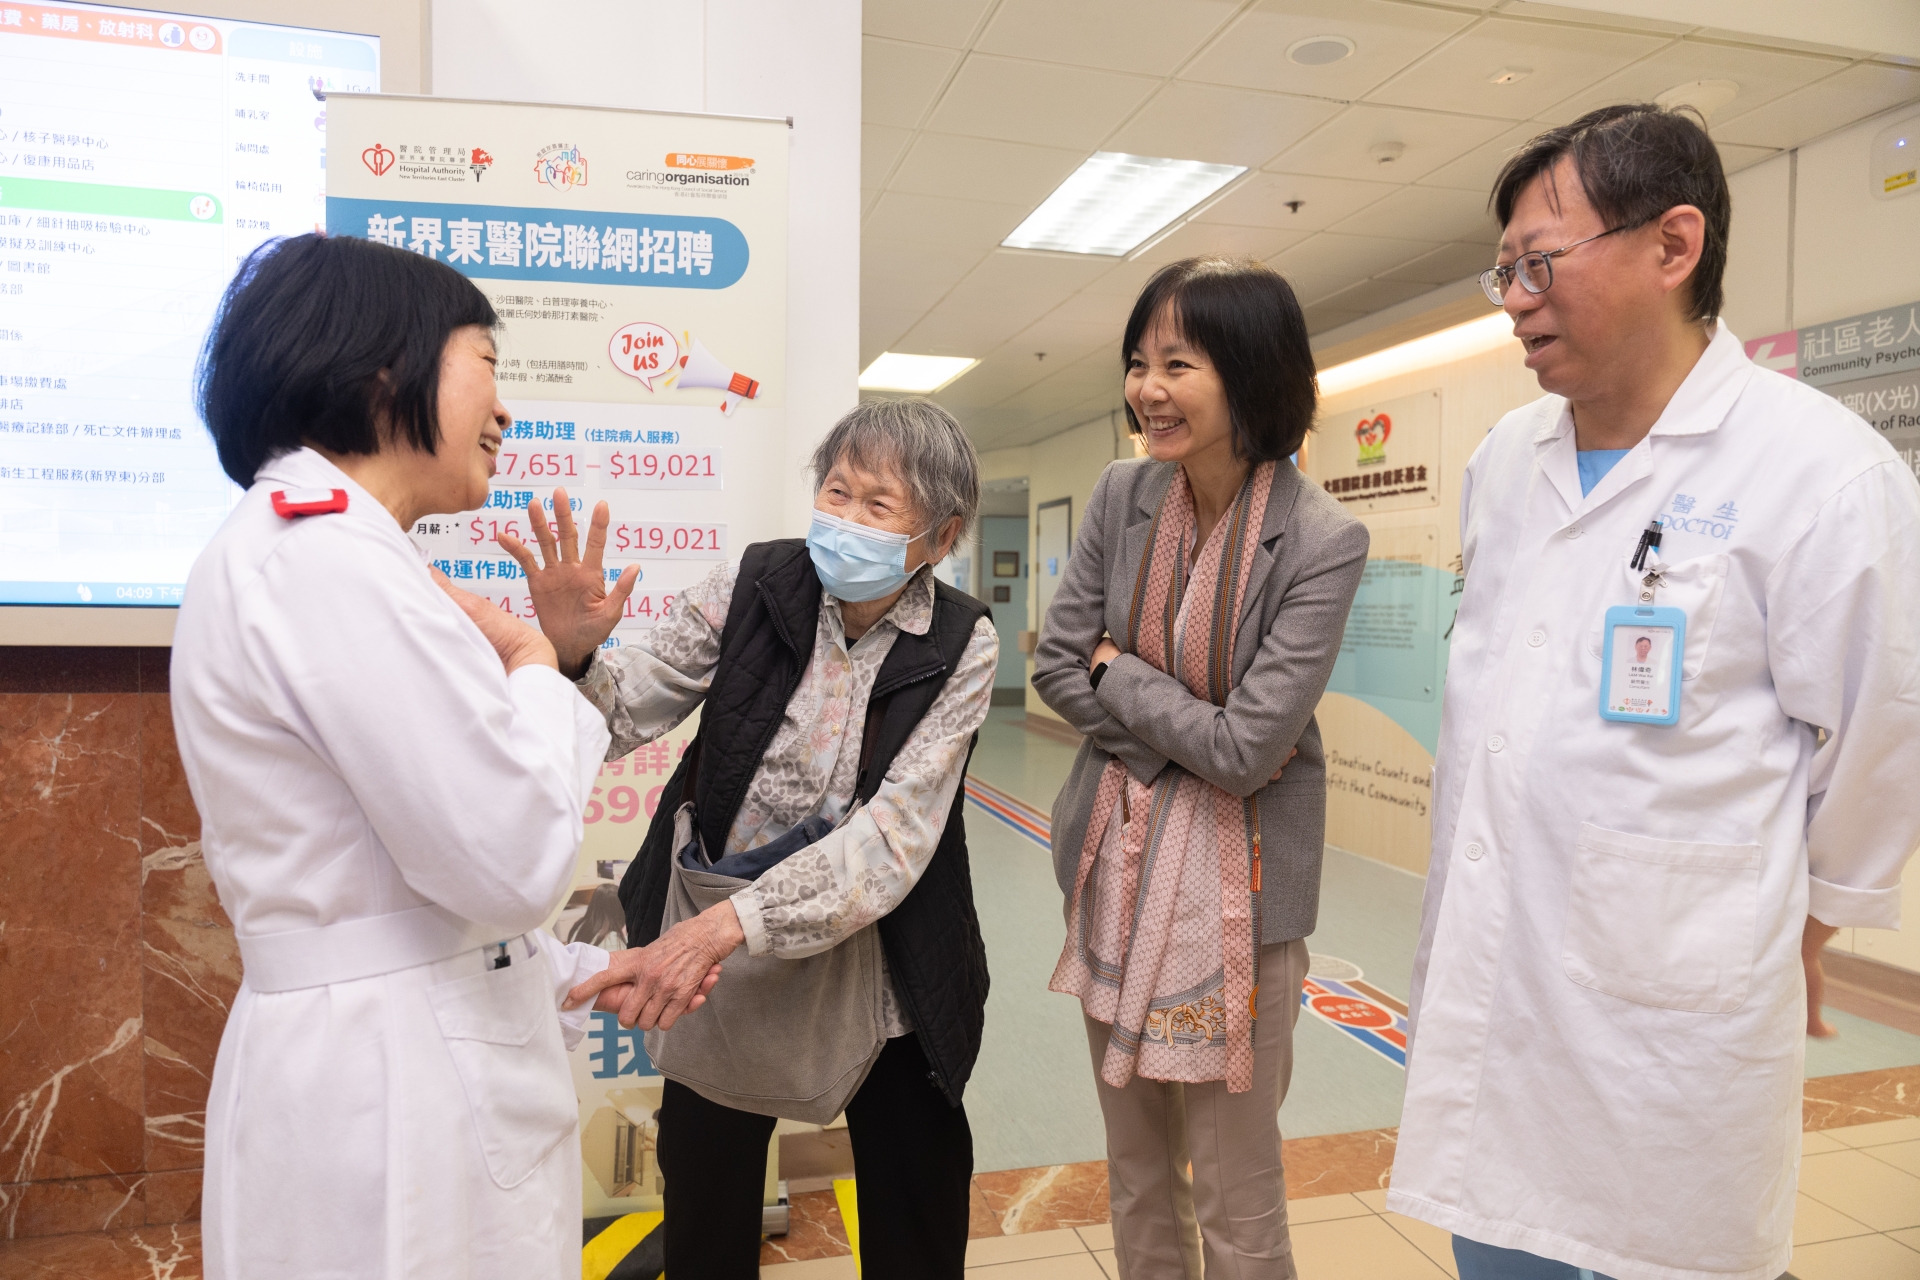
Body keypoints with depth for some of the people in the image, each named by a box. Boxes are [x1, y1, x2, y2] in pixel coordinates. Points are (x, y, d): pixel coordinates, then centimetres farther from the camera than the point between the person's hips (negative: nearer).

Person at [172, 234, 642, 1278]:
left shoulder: (304, 547, 12)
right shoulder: (329, 557, -20)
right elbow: (511, 858, -23)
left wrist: (572, 971, 17)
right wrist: (535, 672, -6)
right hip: (395, 1086, -9)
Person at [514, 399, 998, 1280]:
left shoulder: (960, 645, -13)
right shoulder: (753, 584, -10)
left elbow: (895, 835, -22)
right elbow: (628, 709, -13)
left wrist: (727, 925, -33)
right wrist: (573, 653, -36)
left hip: (880, 953, 0)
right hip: (718, 951, 1)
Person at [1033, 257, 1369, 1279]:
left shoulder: (1322, 541, -17)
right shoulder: (1123, 494, -2)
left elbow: (1247, 747, -20)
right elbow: (1056, 666, 0)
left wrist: (1118, 670, -9)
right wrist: (1192, 738, -9)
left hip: (1234, 879, -5)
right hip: (1116, 858, 5)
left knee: (1233, 1194, 9)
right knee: (1134, 1167, 21)